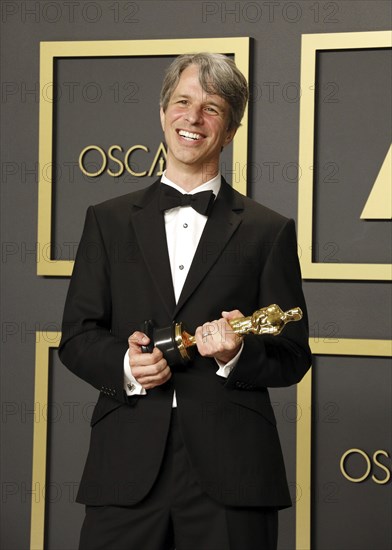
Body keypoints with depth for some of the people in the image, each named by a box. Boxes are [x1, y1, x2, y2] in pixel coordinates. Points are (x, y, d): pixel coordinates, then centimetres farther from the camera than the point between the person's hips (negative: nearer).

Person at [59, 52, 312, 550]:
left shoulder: (270, 232, 8)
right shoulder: (108, 221, 13)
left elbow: (293, 356, 6)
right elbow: (76, 336, 10)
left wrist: (238, 354, -13)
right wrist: (125, 365, -10)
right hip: (126, 467, 1)